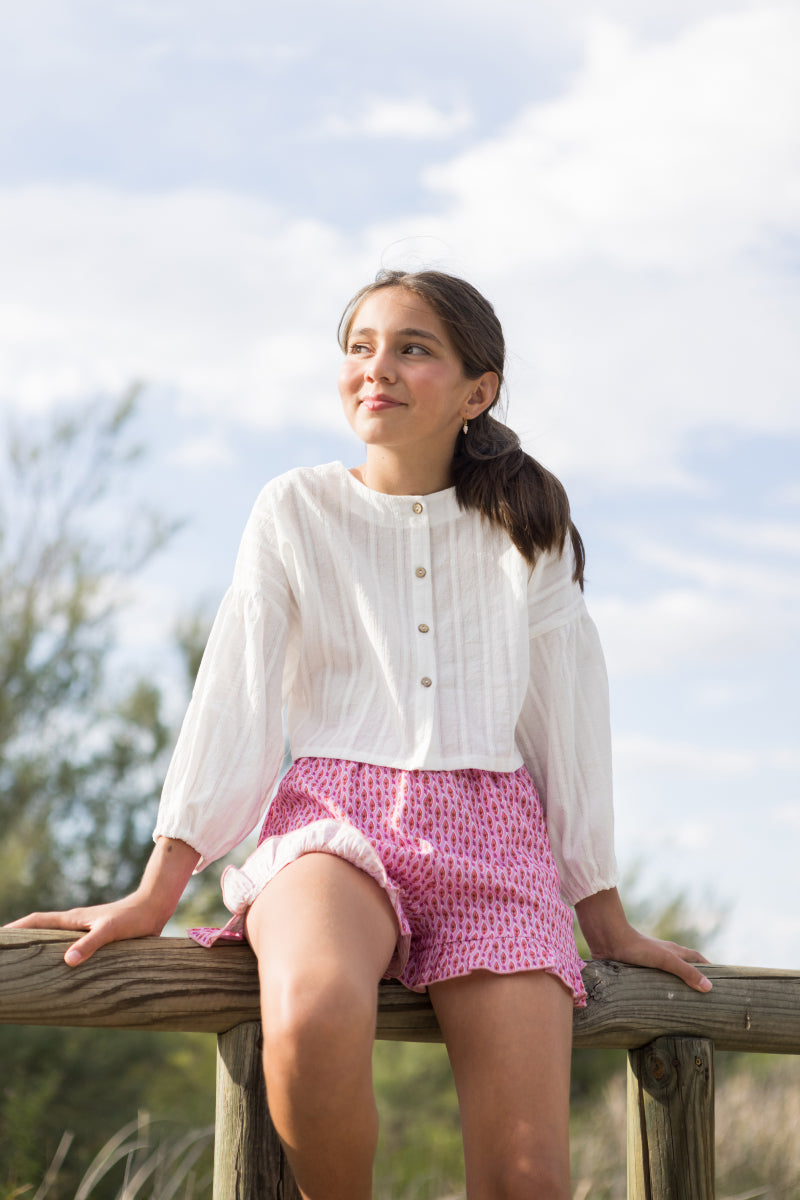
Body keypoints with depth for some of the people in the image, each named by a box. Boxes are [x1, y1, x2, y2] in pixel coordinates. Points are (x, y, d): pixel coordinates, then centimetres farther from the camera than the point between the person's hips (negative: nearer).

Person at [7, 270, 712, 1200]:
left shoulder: (528, 528, 10)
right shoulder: (296, 511, 8)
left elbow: (570, 715, 13)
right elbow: (232, 701, 5)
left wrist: (608, 923, 16)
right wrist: (154, 895, 0)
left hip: (492, 834, 1)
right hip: (337, 811, -1)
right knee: (315, 1013, -38)